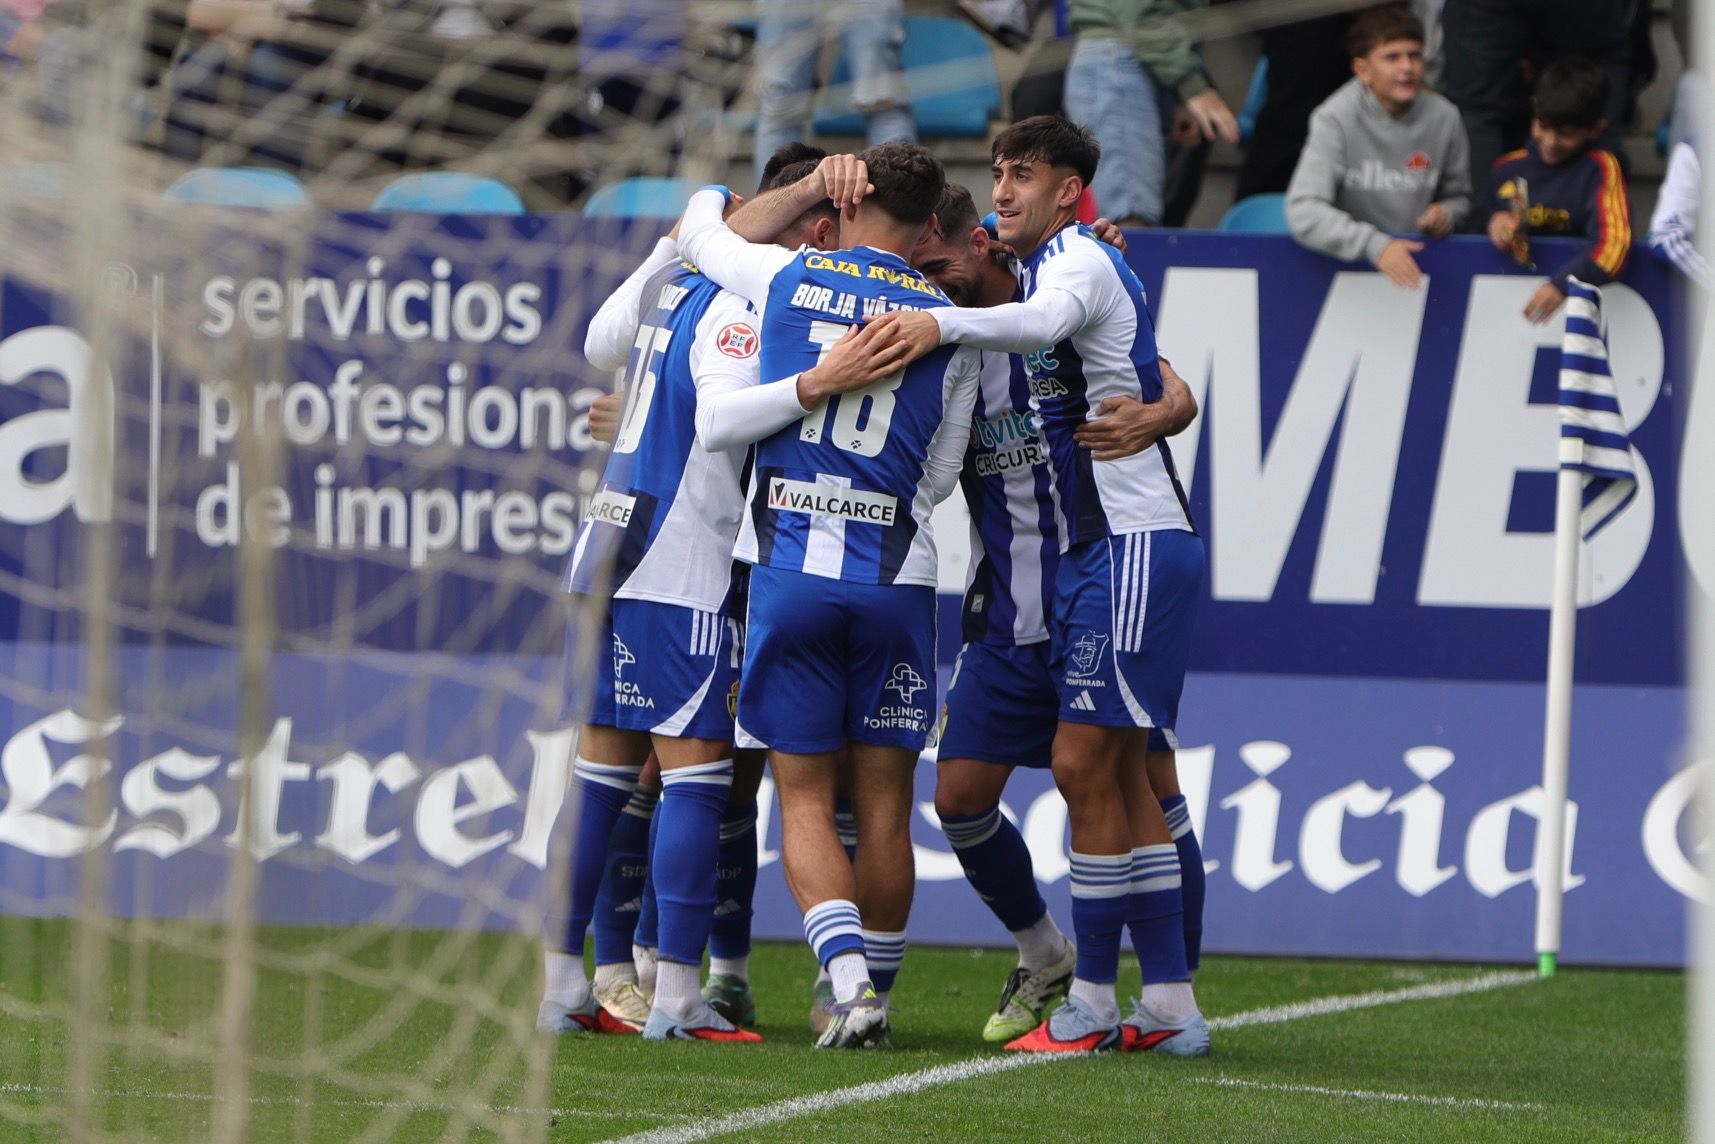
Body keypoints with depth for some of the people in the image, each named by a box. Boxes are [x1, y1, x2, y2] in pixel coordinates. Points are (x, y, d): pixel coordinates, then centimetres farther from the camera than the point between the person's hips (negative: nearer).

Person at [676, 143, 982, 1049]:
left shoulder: (784, 279, 3)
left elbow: (698, 233, 23)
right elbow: (937, 478, 9)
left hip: (788, 567, 0)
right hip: (894, 577, 0)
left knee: (803, 795, 3)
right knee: (884, 800, 10)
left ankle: (849, 980, -14)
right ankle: (874, 991, 15)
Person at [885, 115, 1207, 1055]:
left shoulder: (1079, 260, -11)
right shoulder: (1045, 263, 18)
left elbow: (1042, 323, -34)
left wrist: (945, 323, -51)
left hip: (1133, 544, -10)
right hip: (1096, 548, 10)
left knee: (1085, 761, -10)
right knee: (1118, 770, 9)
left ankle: (1092, 1001, -6)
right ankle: (1170, 1003, 11)